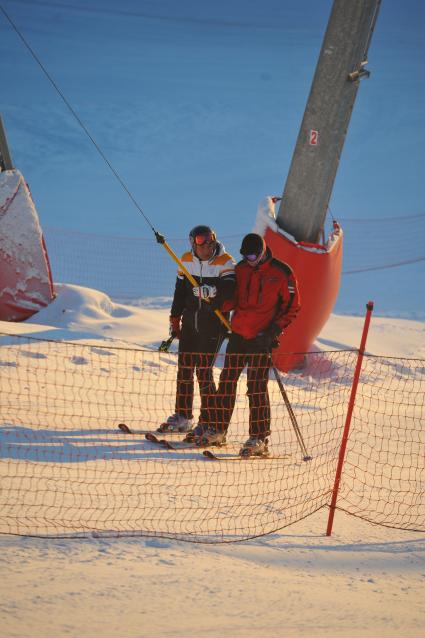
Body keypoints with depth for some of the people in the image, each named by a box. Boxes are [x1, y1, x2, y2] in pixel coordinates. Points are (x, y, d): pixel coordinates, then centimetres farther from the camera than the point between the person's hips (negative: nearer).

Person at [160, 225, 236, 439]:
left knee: (204, 371, -9)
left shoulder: (225, 262, -10)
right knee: (184, 368, 12)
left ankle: (207, 422, -2)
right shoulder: (187, 261, 4)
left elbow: (229, 290, -25)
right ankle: (183, 417, 25)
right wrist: (175, 320, 15)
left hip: (214, 323, -5)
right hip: (190, 320, 6)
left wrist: (213, 291, -44)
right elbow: (180, 292, 14)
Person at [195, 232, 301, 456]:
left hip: (262, 339, -5)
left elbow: (292, 307, -4)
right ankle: (217, 430, 18)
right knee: (226, 382, 7)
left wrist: (273, 331, -13)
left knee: (256, 388, -6)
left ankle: (259, 439, 1)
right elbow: (232, 300, 13)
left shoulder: (282, 273, -7)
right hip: (238, 334, 5)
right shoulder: (240, 269, 8)